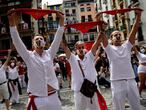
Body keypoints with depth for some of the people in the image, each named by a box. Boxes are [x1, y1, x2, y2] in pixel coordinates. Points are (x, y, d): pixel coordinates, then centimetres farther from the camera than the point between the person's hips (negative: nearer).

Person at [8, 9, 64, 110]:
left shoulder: (49, 53, 6)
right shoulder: (29, 56, -1)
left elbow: (57, 38, 3)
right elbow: (17, 41, -9)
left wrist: (61, 20, 0)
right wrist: (12, 22, -16)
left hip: (53, 96, 3)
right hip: (37, 99, -2)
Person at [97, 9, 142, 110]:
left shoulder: (127, 46, 10)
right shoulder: (109, 49, 3)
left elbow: (134, 31, 0)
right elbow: (103, 37, -13)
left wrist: (138, 15, -9)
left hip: (131, 81, 3)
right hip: (117, 83, -3)